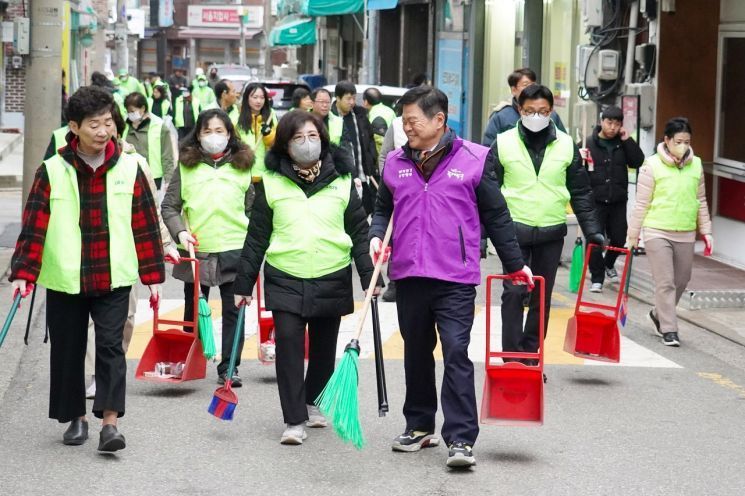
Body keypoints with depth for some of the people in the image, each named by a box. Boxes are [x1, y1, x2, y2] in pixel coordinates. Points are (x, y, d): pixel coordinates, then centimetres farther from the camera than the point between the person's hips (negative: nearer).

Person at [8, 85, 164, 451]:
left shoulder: (129, 168, 0)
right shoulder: (52, 172, -3)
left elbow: (146, 225, 4)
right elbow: (34, 225, -3)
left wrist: (152, 274, 4)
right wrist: (23, 272, -10)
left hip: (113, 280, -1)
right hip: (64, 281, 1)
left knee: (110, 346, -9)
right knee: (68, 350, 10)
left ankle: (110, 422, -9)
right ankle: (76, 418, 26)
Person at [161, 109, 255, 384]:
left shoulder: (242, 166, 6)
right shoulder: (186, 165, 2)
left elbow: (252, 209, 12)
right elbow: (169, 206, 3)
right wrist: (179, 231, -13)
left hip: (234, 249, 0)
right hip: (195, 250, 0)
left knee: (233, 311, 2)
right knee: (194, 310, 12)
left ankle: (229, 367, 9)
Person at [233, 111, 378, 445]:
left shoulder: (342, 180, 4)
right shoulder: (271, 182, 2)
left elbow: (359, 231, 7)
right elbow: (257, 236, 5)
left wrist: (369, 277, 0)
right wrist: (244, 283, 4)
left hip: (332, 279, 2)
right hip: (285, 279, -1)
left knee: (324, 348, 11)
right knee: (288, 342, -14)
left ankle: (311, 401, 35)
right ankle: (294, 420, -8)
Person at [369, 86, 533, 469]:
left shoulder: (474, 160, -2)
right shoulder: (396, 162, 8)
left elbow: (495, 215, 4)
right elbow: (383, 208, 20)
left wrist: (515, 264, 8)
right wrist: (376, 235, -1)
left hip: (455, 279, -4)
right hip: (408, 276, 4)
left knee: (456, 353, -10)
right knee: (416, 353, 14)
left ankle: (461, 439, -9)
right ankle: (419, 426, 28)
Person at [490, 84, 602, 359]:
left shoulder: (566, 145, 5)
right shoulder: (503, 143, 0)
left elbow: (581, 192, 9)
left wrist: (592, 230, 4)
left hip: (551, 232, 2)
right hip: (515, 230, -2)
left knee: (542, 297, 7)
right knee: (513, 293, -7)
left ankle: (531, 354, 16)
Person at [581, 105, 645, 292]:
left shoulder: (623, 144, 7)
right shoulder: (588, 143, -2)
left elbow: (638, 162, -4)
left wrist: (627, 140, -9)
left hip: (618, 200, 3)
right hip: (595, 200, -3)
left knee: (618, 238, 10)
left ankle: (608, 264, 39)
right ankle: (597, 278, 8)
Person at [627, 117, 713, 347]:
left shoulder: (696, 165, 6)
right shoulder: (652, 165, -7)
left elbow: (701, 201, 14)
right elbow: (641, 203, -3)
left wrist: (706, 231, 12)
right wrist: (633, 234, -1)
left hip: (685, 234, 4)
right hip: (657, 233, -4)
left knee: (681, 281, 11)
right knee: (665, 282, -7)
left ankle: (659, 314, 34)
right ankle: (669, 330, -1)